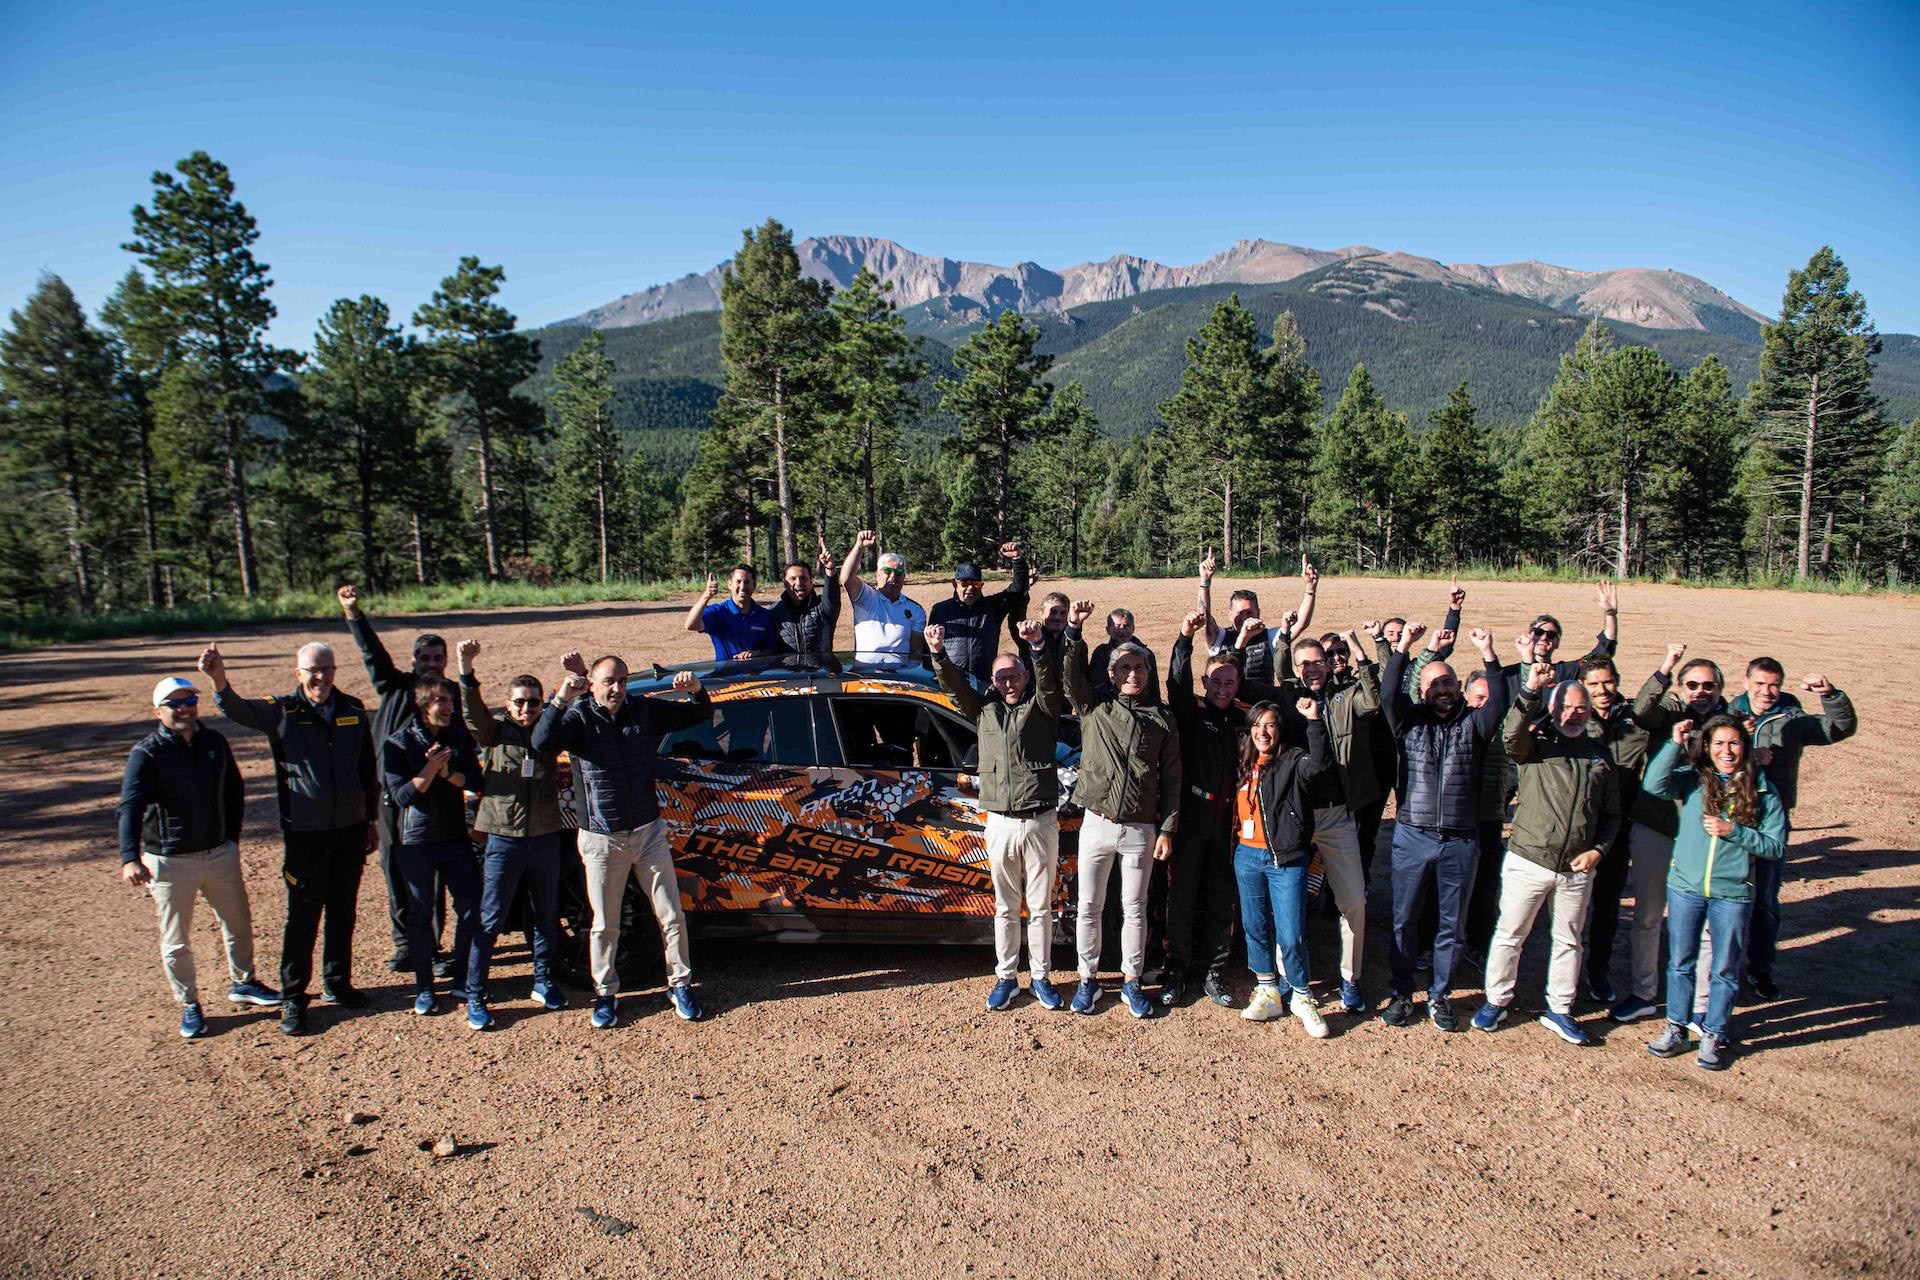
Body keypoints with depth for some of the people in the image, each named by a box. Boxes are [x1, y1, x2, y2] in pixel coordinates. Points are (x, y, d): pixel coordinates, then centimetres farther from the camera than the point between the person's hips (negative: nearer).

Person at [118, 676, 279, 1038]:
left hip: (220, 854, 5)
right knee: (176, 941, 5)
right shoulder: (147, 753, -13)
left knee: (239, 923, 17)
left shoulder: (214, 742, 2)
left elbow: (234, 790, 15)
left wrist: (232, 836, 10)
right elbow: (130, 807, -23)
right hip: (170, 862, -5)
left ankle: (243, 983, 38)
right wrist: (130, 858, -36)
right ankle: (189, 1005, 23)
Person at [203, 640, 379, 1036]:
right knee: (303, 917, 4)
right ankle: (292, 997, 17)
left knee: (343, 912, 14)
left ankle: (337, 982, 30)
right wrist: (220, 682, -49)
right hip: (305, 835, -3)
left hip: (350, 830, 3)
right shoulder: (282, 711, -6)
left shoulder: (353, 710, 3)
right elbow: (239, 710, -27)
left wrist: (372, 820, 13)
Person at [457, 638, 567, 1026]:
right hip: (504, 839, -3)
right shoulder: (495, 732, 0)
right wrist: (467, 672, -34)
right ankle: (475, 996, 11)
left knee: (547, 918, 13)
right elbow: (473, 712, -17)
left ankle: (544, 982, 29)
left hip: (545, 838, 3)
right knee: (490, 921, 1)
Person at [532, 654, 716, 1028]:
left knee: (671, 916, 7)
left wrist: (697, 690, -15)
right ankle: (605, 994, 28)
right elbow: (541, 745, -26)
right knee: (605, 926, 10)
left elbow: (700, 715, 8)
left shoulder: (645, 710, 0)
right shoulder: (579, 718, -8)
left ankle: (680, 986, 23)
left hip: (649, 832, 2)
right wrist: (560, 701, -39)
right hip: (602, 841, -2)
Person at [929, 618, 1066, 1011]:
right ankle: (1006, 978, 22)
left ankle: (1041, 978, 21)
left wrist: (1038, 646, -35)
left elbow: (1051, 680, -15)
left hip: (1040, 822, -2)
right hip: (1001, 824, 2)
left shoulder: (1040, 708, 3)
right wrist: (938, 653, -20)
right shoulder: (984, 711, 11)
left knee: (1040, 907, 9)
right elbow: (954, 686, -1)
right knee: (1006, 908, 12)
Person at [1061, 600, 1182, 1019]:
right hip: (1097, 824, 0)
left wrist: (1167, 829, -1)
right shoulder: (1095, 709, 2)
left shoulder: (1162, 719, 3)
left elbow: (1171, 778, 4)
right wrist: (1073, 631, -27)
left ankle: (1131, 981, 26)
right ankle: (1088, 979, 24)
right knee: (1088, 908, 8)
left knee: (1134, 910, 10)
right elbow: (1071, 675, -13)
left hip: (1141, 830, 0)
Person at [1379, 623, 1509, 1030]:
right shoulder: (1409, 721, 3)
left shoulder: (1472, 723, 4)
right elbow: (1388, 693, -13)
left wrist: (1488, 654, -24)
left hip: (1460, 841, 1)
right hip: (1412, 837, -1)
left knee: (1452, 923, 10)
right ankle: (1402, 992, 21)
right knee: (1404, 919, 7)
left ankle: (1439, 996, 24)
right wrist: (1403, 647, -23)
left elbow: (1499, 702, -13)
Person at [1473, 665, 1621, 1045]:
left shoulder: (1600, 755, 8)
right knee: (1509, 935, 5)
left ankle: (1559, 1010, 29)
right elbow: (1513, 734, -28)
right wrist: (1530, 689, -38)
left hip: (1577, 868, 3)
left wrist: (1597, 849, -2)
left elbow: (1612, 814, 13)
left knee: (1569, 940, 14)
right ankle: (1496, 1002, 21)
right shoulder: (1535, 744, -3)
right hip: (1528, 861, -3)